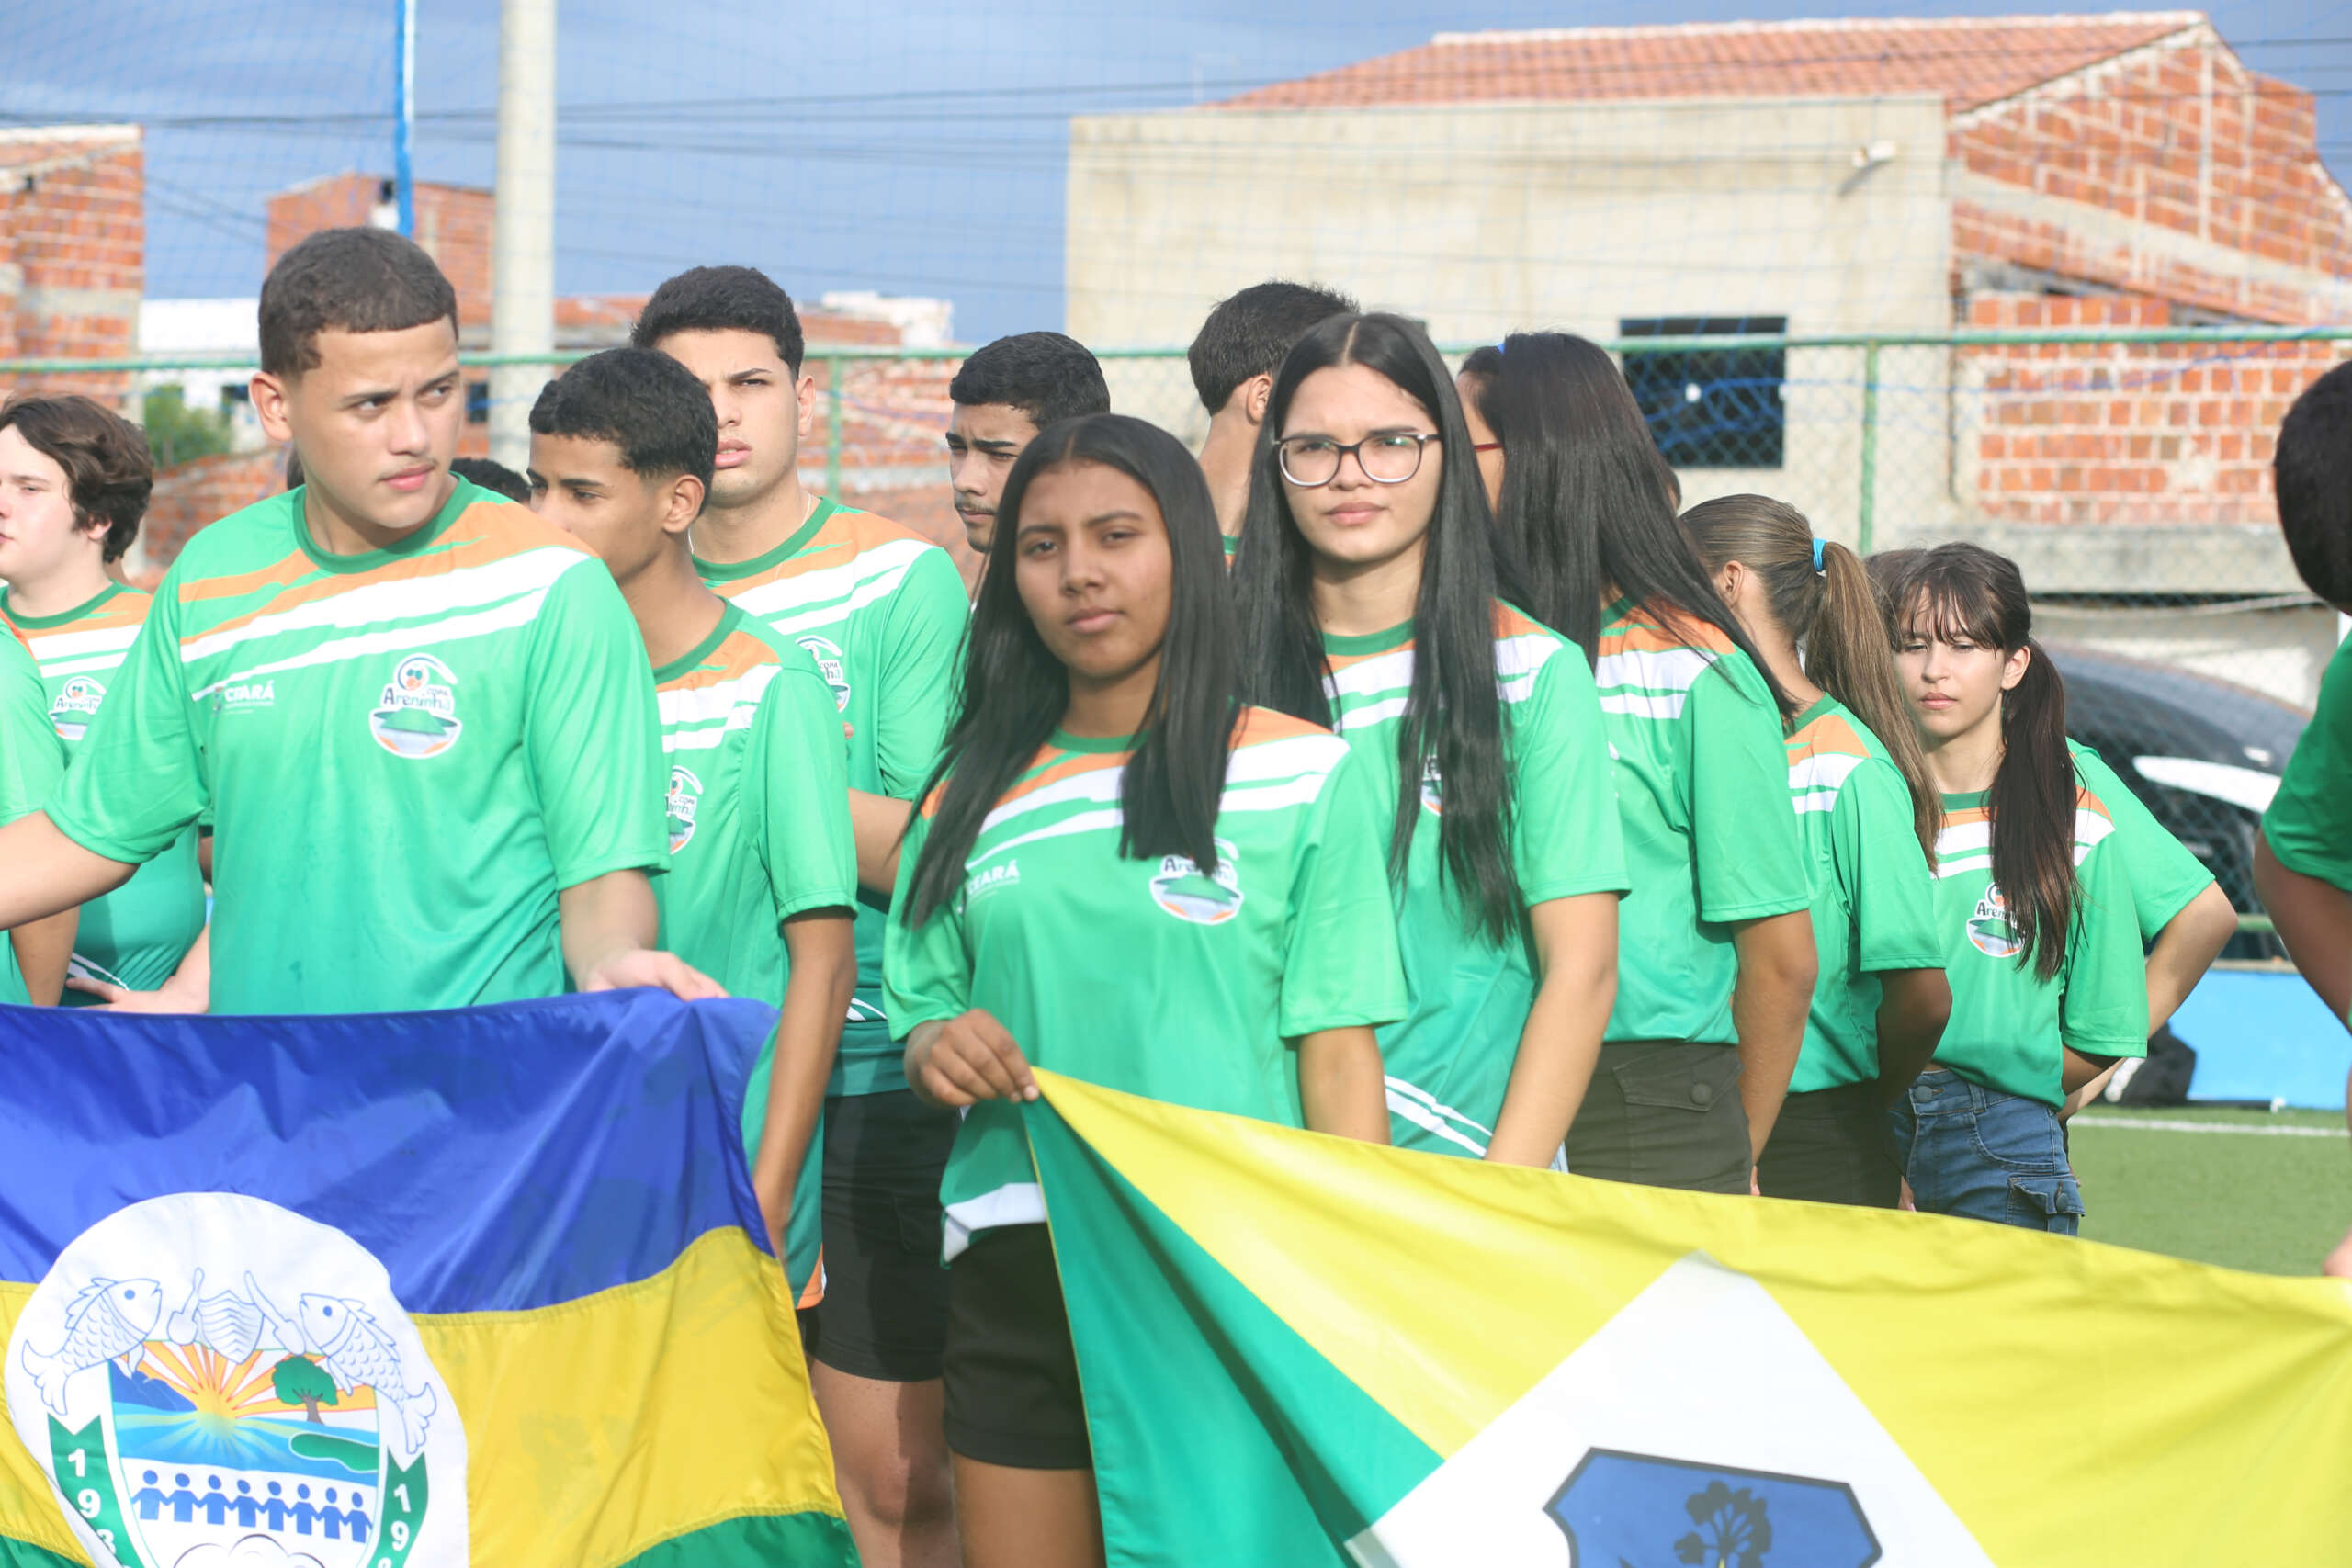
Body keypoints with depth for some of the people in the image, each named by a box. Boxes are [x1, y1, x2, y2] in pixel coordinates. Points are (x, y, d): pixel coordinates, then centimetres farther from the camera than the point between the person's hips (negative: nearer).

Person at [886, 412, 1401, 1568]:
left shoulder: (1306, 777, 2)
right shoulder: (972, 798, 13)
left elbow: (1339, 1051, -1)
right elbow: (920, 1018, 19)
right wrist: (934, 1048, -5)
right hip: (1013, 1275, 3)